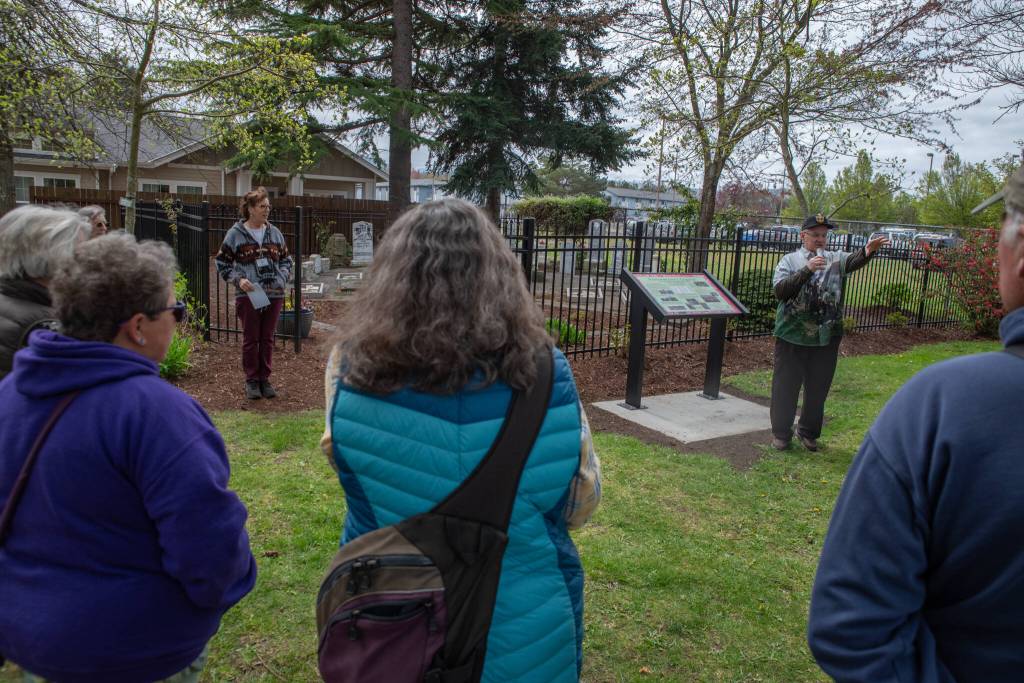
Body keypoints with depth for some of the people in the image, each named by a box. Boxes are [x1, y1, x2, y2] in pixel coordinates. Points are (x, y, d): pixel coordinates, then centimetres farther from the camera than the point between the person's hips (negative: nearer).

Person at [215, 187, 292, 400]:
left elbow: (286, 259, 16)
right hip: (248, 295, -3)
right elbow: (222, 262, 3)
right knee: (251, 339, 5)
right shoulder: (235, 233, -2)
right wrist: (238, 279, -11)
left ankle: (265, 378, 21)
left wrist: (282, 278, -1)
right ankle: (252, 380, 16)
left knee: (267, 339, 10)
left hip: (274, 294, 3)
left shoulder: (275, 233, 8)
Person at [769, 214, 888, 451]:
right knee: (785, 387, 6)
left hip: (826, 338, 2)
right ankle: (781, 433, 22)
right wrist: (807, 269, -25)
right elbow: (780, 290, -15)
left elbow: (853, 261, -18)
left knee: (818, 388, 12)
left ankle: (809, 432, 31)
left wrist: (867, 251, -41)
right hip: (792, 336, -2)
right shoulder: (790, 260, 0)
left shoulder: (835, 260, 4)